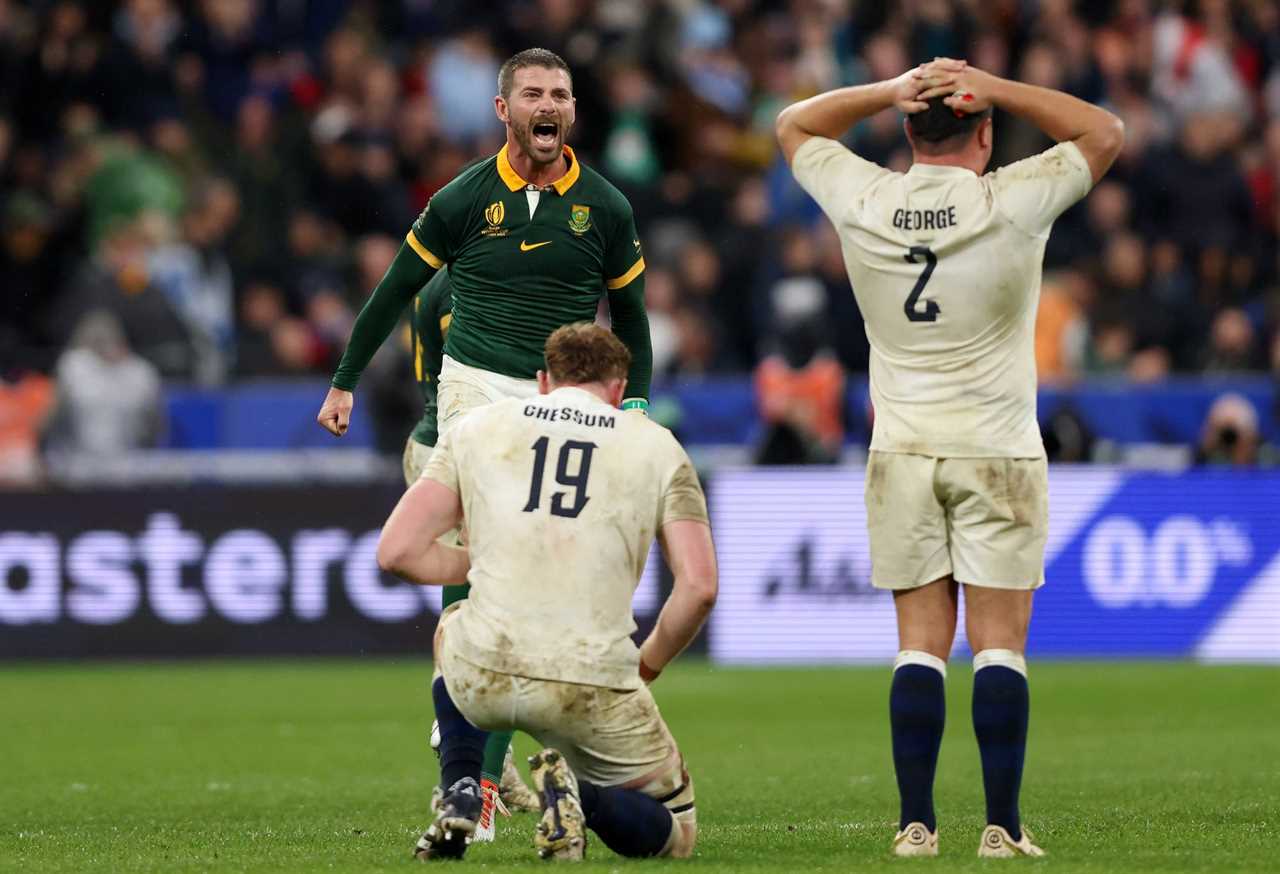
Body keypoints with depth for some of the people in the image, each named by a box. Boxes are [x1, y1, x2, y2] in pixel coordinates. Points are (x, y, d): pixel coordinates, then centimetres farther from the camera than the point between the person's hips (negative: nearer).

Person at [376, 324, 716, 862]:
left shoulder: (477, 429, 12)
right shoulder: (657, 448, 10)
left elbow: (397, 553, 5)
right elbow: (699, 588, -1)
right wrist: (646, 666, 16)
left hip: (483, 680, 2)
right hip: (592, 690, -1)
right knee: (671, 835, 20)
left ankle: (459, 794, 16)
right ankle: (580, 795, -13)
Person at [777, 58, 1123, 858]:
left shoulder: (863, 204, -3)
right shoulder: (1012, 204, -10)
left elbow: (795, 125, 16)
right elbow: (1106, 133, 5)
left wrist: (890, 92, 3)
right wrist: (995, 90, -2)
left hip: (901, 454, 3)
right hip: (998, 454, -3)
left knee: (920, 644, 4)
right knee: (999, 644, -1)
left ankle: (916, 823, 0)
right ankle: (1003, 827, -4)